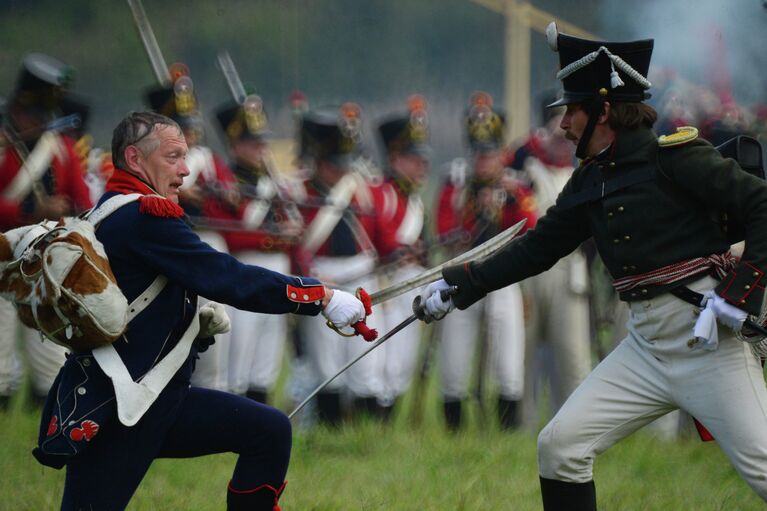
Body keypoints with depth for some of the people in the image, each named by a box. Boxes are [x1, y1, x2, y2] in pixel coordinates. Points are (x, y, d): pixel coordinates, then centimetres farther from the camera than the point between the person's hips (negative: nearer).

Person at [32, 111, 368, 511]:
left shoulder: (116, 216, 14)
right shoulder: (142, 216, -16)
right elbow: (230, 279, -19)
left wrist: (197, 324, 4)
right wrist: (323, 298, -15)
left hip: (156, 399, 10)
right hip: (108, 416, -10)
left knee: (270, 432, 5)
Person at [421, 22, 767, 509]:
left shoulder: (673, 155, -10)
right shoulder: (591, 180, 13)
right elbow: (537, 248, 22)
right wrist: (459, 285, 18)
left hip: (705, 336, -8)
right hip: (645, 344, 8)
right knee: (560, 445, 3)